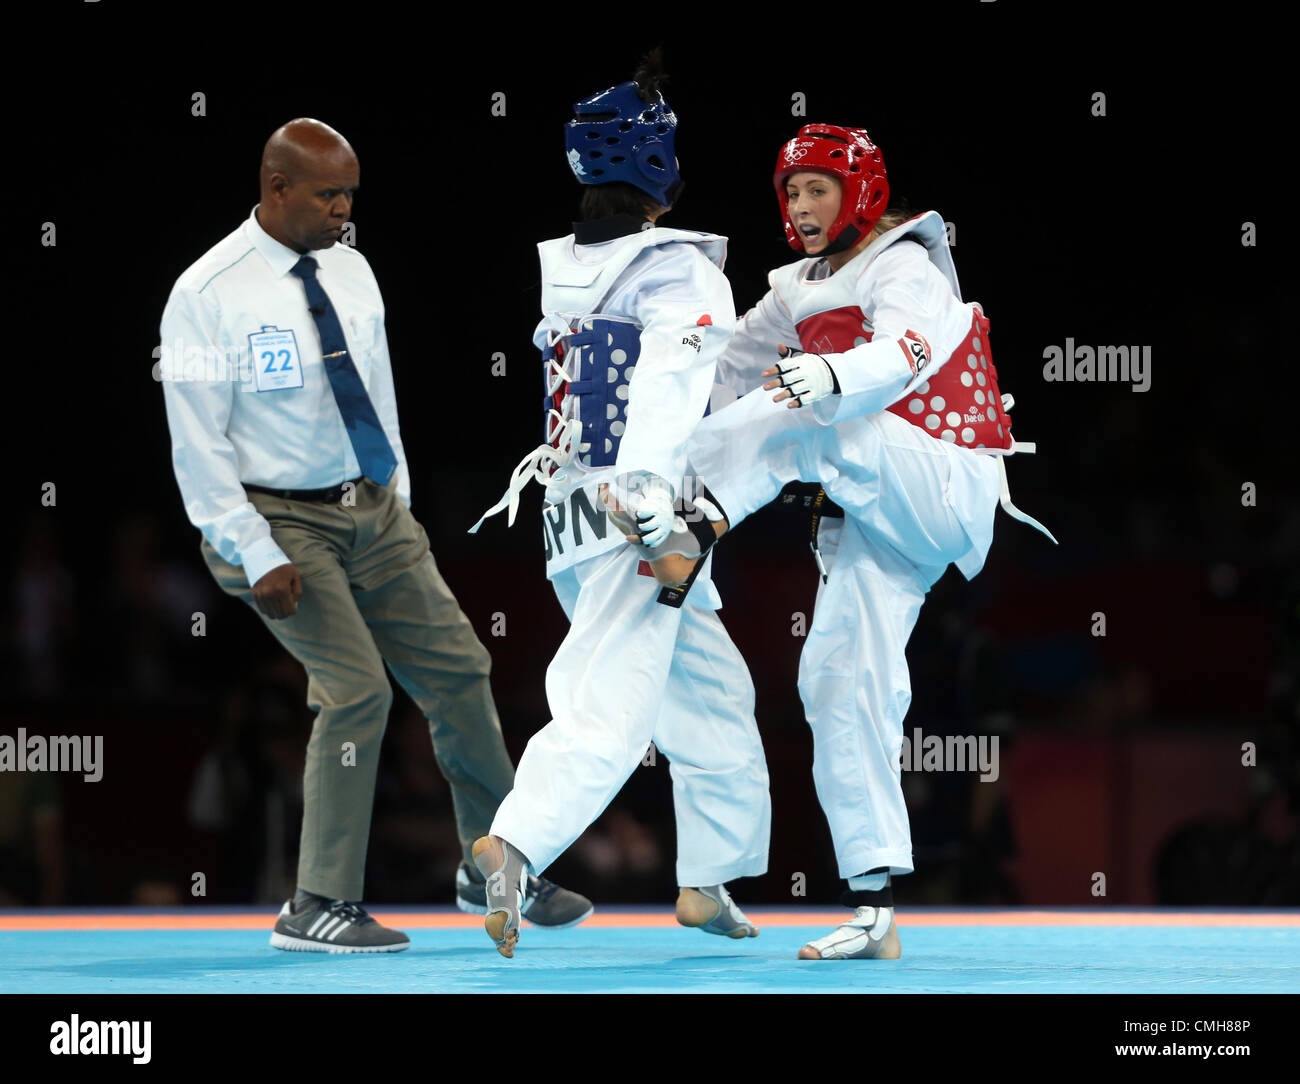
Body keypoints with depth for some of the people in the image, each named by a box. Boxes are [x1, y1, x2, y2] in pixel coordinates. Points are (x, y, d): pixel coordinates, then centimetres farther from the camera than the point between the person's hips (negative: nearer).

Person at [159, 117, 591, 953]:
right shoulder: (211, 295, -14)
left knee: (459, 670, 6)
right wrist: (257, 556, -17)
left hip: (373, 511, 7)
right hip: (284, 522, -6)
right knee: (358, 691, -17)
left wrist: (400, 505, 13)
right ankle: (318, 908, -5)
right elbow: (198, 443, -14)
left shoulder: (350, 272, 5)